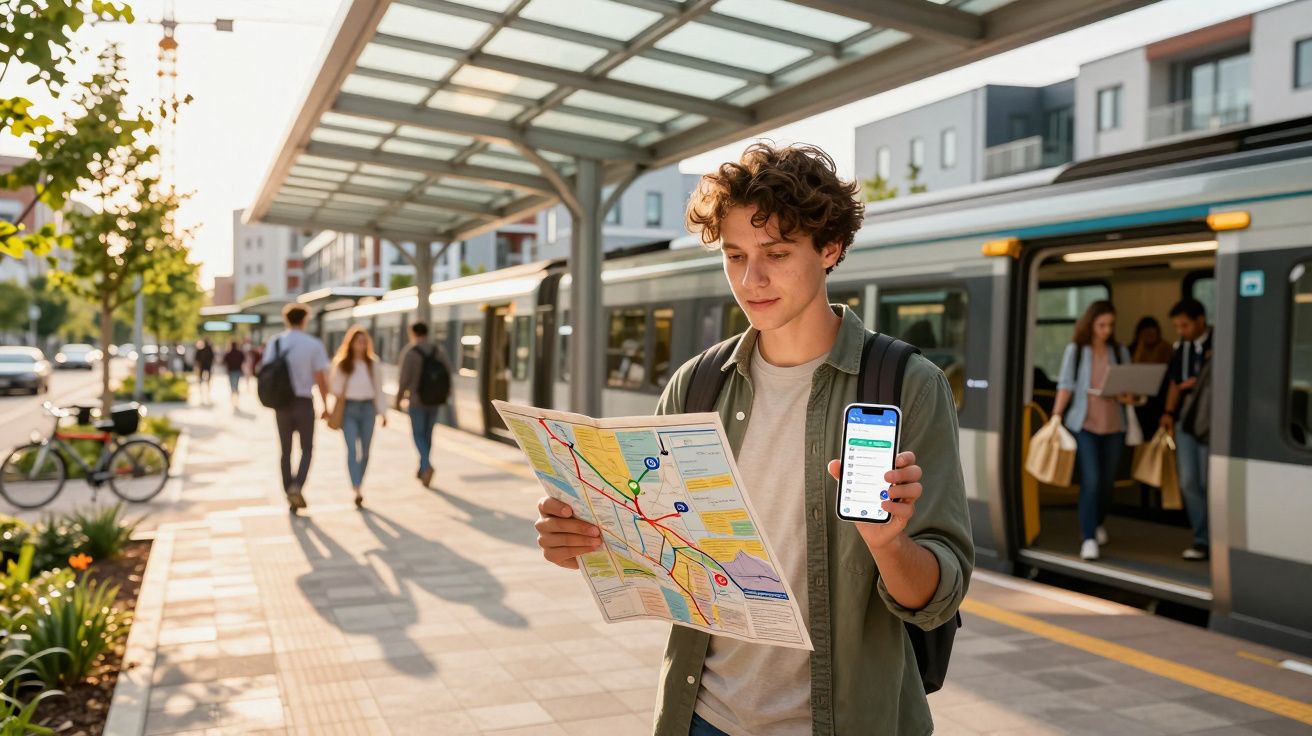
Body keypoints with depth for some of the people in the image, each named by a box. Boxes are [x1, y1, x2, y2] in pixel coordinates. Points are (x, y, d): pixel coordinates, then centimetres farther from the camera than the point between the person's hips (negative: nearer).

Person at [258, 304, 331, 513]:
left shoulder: (274, 342, 0)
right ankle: (297, 486, -12)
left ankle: (291, 497, 17)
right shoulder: (314, 345, -8)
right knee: (307, 449, 12)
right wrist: (325, 406, -1)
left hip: (282, 402, 3)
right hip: (304, 401, -2)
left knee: (286, 450, 14)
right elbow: (321, 379, -10)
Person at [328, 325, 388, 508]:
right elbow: (334, 386, 9)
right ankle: (356, 490, -20)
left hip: (368, 408, 2)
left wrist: (383, 412, 6)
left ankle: (358, 484, 24)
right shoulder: (341, 364, 2)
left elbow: (379, 390, 9)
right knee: (352, 449, -13)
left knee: (365, 451, 7)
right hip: (348, 409, -2)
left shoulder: (373, 364, 6)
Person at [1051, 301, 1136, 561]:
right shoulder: (1075, 350, 2)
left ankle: (1097, 523, 39)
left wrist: (1129, 398, -11)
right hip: (1084, 423, -3)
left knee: (1107, 481, 12)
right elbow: (1066, 385, -2)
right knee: (1090, 480, -12)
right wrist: (1057, 415, -12)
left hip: (1113, 425, 3)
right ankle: (1088, 539, -9)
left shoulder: (1120, 352, 9)